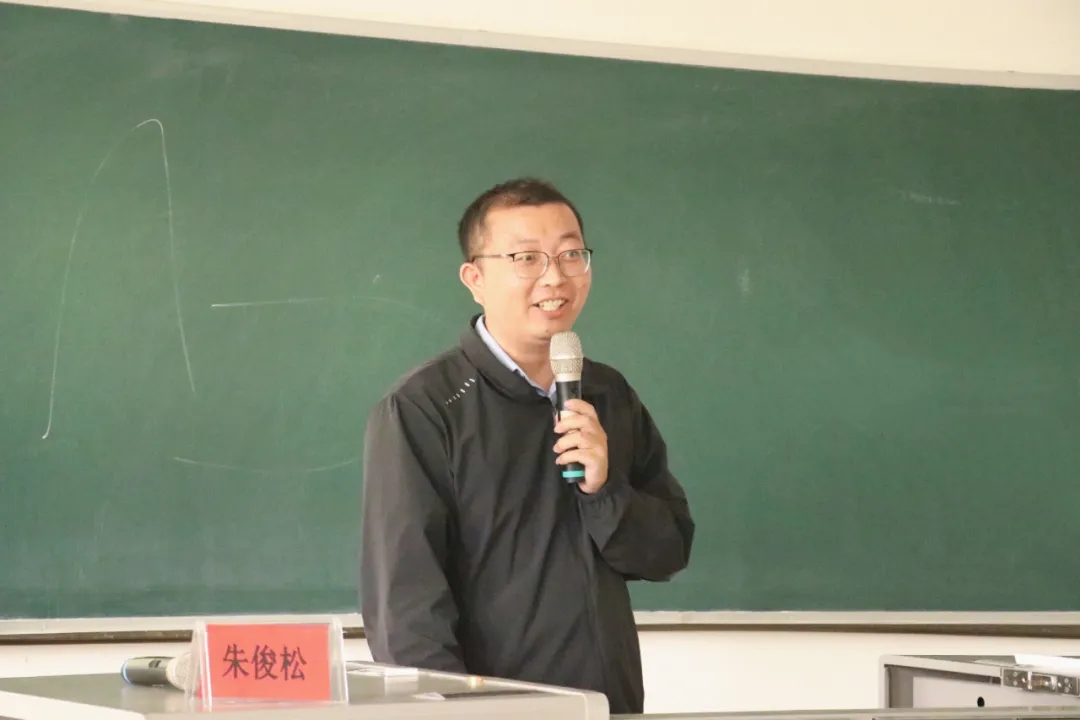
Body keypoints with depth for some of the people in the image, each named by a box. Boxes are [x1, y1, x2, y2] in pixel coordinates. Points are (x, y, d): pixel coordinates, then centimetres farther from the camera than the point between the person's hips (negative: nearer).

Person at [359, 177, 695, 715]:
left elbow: (669, 552, 6)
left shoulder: (611, 397, 6)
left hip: (614, 703, 5)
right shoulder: (422, 410, -12)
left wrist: (605, 490, -11)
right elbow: (404, 601, -15)